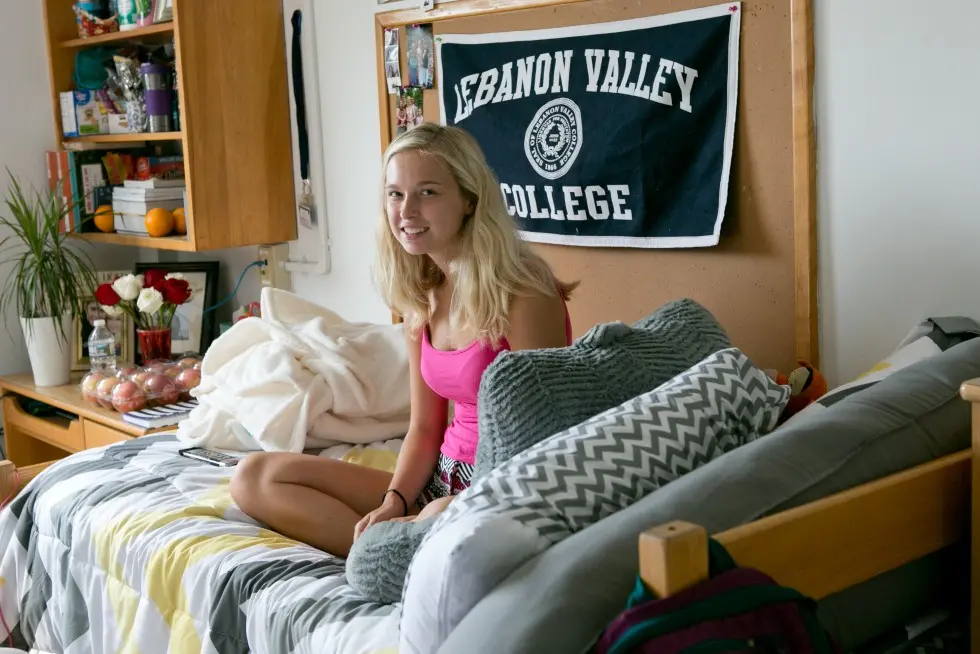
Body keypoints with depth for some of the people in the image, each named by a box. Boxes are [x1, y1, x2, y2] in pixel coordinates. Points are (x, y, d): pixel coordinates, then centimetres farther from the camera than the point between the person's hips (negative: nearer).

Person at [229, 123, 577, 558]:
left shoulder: (522, 297, -16)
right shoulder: (421, 298, 7)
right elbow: (425, 428, 9)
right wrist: (391, 504, -8)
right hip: (443, 481, 8)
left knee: (443, 520, -44)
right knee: (255, 476, 1)